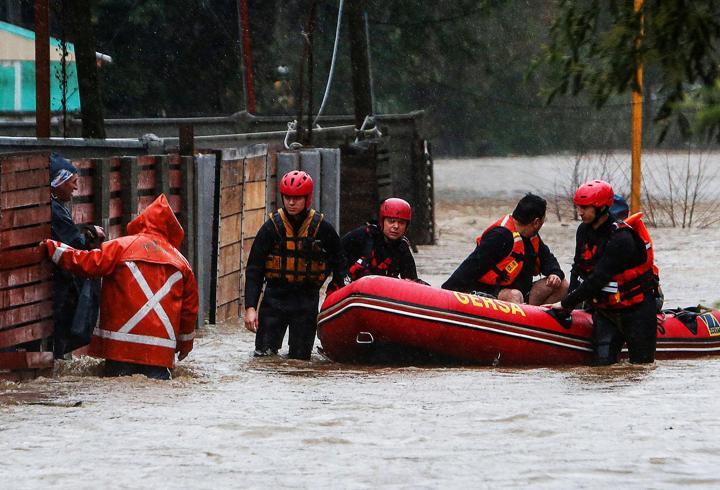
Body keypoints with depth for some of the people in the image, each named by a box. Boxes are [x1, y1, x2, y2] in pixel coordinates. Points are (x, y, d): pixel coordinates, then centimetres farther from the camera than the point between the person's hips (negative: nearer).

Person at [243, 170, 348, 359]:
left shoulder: (322, 228, -3)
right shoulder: (272, 227, -5)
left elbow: (339, 265, 12)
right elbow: (254, 269, -4)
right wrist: (250, 307, -13)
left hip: (307, 299, 0)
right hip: (275, 295, 0)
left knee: (301, 357, 1)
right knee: (263, 354, -8)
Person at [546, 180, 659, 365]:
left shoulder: (620, 238, -24)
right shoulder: (584, 230, 2)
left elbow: (598, 279, -25)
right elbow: (578, 270, 6)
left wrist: (566, 304, -22)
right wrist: (569, 303, -8)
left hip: (636, 308, -6)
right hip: (605, 311, 6)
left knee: (641, 363, 2)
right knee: (604, 362, -7)